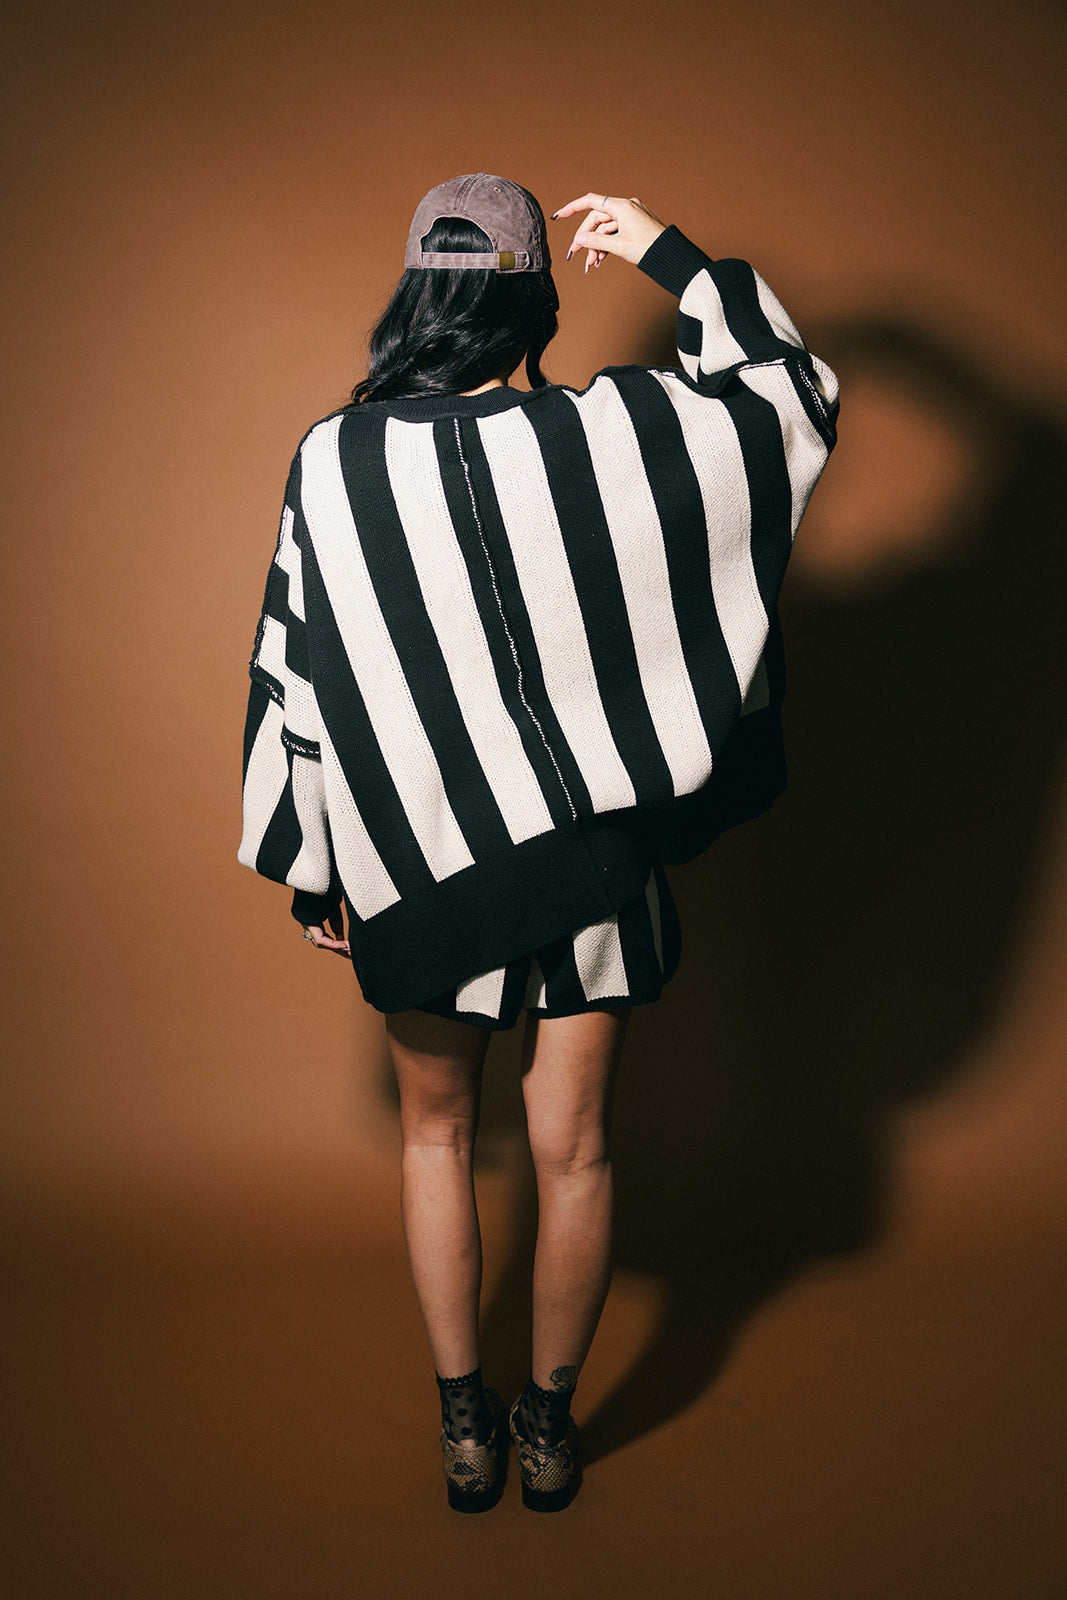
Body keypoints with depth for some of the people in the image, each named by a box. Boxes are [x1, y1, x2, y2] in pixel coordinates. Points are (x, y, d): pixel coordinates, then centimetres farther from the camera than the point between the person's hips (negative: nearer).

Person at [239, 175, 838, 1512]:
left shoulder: (332, 461, -10)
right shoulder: (611, 431, -13)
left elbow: (295, 677, -4)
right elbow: (794, 400, 3)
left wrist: (308, 873, 7)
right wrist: (673, 259, 6)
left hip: (414, 863, 1)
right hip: (588, 859, 0)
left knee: (436, 1134, 20)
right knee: (573, 1152, 14)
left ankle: (464, 1426, 30)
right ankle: (549, 1425, 32)